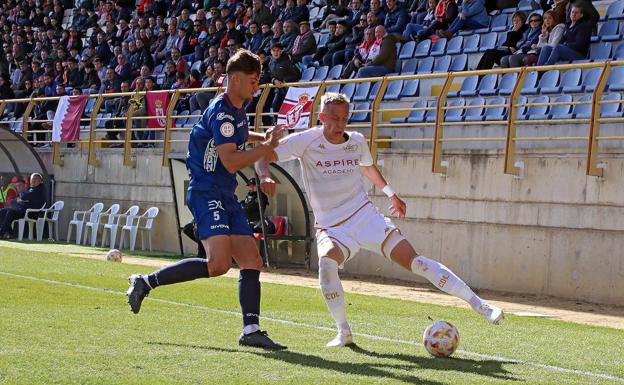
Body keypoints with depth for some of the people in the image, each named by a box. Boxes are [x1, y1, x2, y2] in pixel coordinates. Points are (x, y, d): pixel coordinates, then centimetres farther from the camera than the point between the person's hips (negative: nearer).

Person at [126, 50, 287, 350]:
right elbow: (231, 162, -21)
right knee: (219, 263, -23)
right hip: (207, 193, -10)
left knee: (252, 261, 1)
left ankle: (251, 330, 1)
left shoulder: (236, 110, 16)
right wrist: (268, 146, -14)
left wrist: (262, 137, 29)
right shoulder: (221, 112, -14)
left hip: (225, 196, 10)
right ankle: (146, 283, -11)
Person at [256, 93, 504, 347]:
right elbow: (264, 156, -8)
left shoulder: (357, 142, 5)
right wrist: (265, 176, -30)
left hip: (366, 217, 2)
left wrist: (390, 193, 36)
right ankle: (343, 332, -18)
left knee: (414, 261, -11)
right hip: (331, 228, -2)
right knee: (327, 262, -35)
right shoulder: (307, 141, -7)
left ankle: (478, 305, -8)